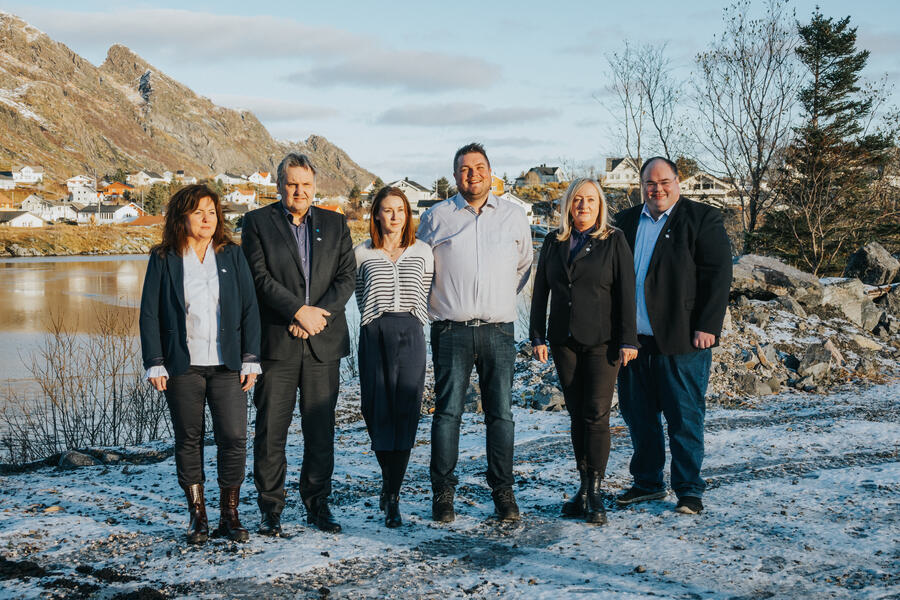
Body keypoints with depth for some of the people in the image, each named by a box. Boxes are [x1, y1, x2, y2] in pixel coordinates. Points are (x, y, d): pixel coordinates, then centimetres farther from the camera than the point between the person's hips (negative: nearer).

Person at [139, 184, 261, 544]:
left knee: (234, 438, -4)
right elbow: (149, 314, 2)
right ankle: (197, 517, 17)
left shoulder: (232, 256, 7)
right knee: (188, 440, 6)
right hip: (183, 366, -1)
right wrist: (155, 364, -4)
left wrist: (250, 359, 0)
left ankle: (230, 515, 9)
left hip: (227, 365, 1)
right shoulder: (163, 260, 3)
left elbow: (249, 308, 6)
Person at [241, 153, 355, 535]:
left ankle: (317, 504, 19)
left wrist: (320, 314, -10)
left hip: (324, 343, 2)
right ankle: (270, 509, 12)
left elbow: (347, 276, 4)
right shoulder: (257, 222, 4)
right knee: (271, 429, 1)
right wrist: (299, 311, -15)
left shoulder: (335, 224, 12)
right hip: (276, 342, -2)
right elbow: (260, 277, -6)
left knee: (321, 429, 6)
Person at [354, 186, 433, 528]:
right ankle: (389, 478, 25)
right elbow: (361, 297, 16)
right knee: (378, 411, 1)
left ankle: (392, 498, -3)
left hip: (410, 333, 0)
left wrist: (412, 325, 12)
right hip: (375, 334, 0)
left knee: (405, 413, -7)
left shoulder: (422, 252, 12)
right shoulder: (362, 254, 9)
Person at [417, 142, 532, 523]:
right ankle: (443, 493, 6)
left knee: (501, 414, 2)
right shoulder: (436, 217, 6)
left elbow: (524, 266, 24)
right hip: (451, 330, -1)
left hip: (499, 330, 1)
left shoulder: (514, 217, 10)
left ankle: (503, 492, 11)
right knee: (447, 412, -2)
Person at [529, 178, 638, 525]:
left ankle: (595, 491, -1)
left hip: (601, 340, -3)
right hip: (564, 341, 4)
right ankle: (584, 486, 14)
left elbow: (626, 292, -3)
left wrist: (628, 340, -9)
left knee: (596, 414, -7)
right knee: (576, 414, 7)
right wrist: (537, 336, 6)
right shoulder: (554, 242, 11)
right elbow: (540, 291, 12)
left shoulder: (614, 240, 1)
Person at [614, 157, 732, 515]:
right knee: (638, 417, 12)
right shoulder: (625, 222, 13)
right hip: (633, 339, 5)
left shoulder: (702, 219, 0)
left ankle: (689, 490, 14)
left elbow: (719, 274, -5)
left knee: (685, 419, 1)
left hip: (681, 339, -4)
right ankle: (647, 483, 27)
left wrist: (708, 327, -12)